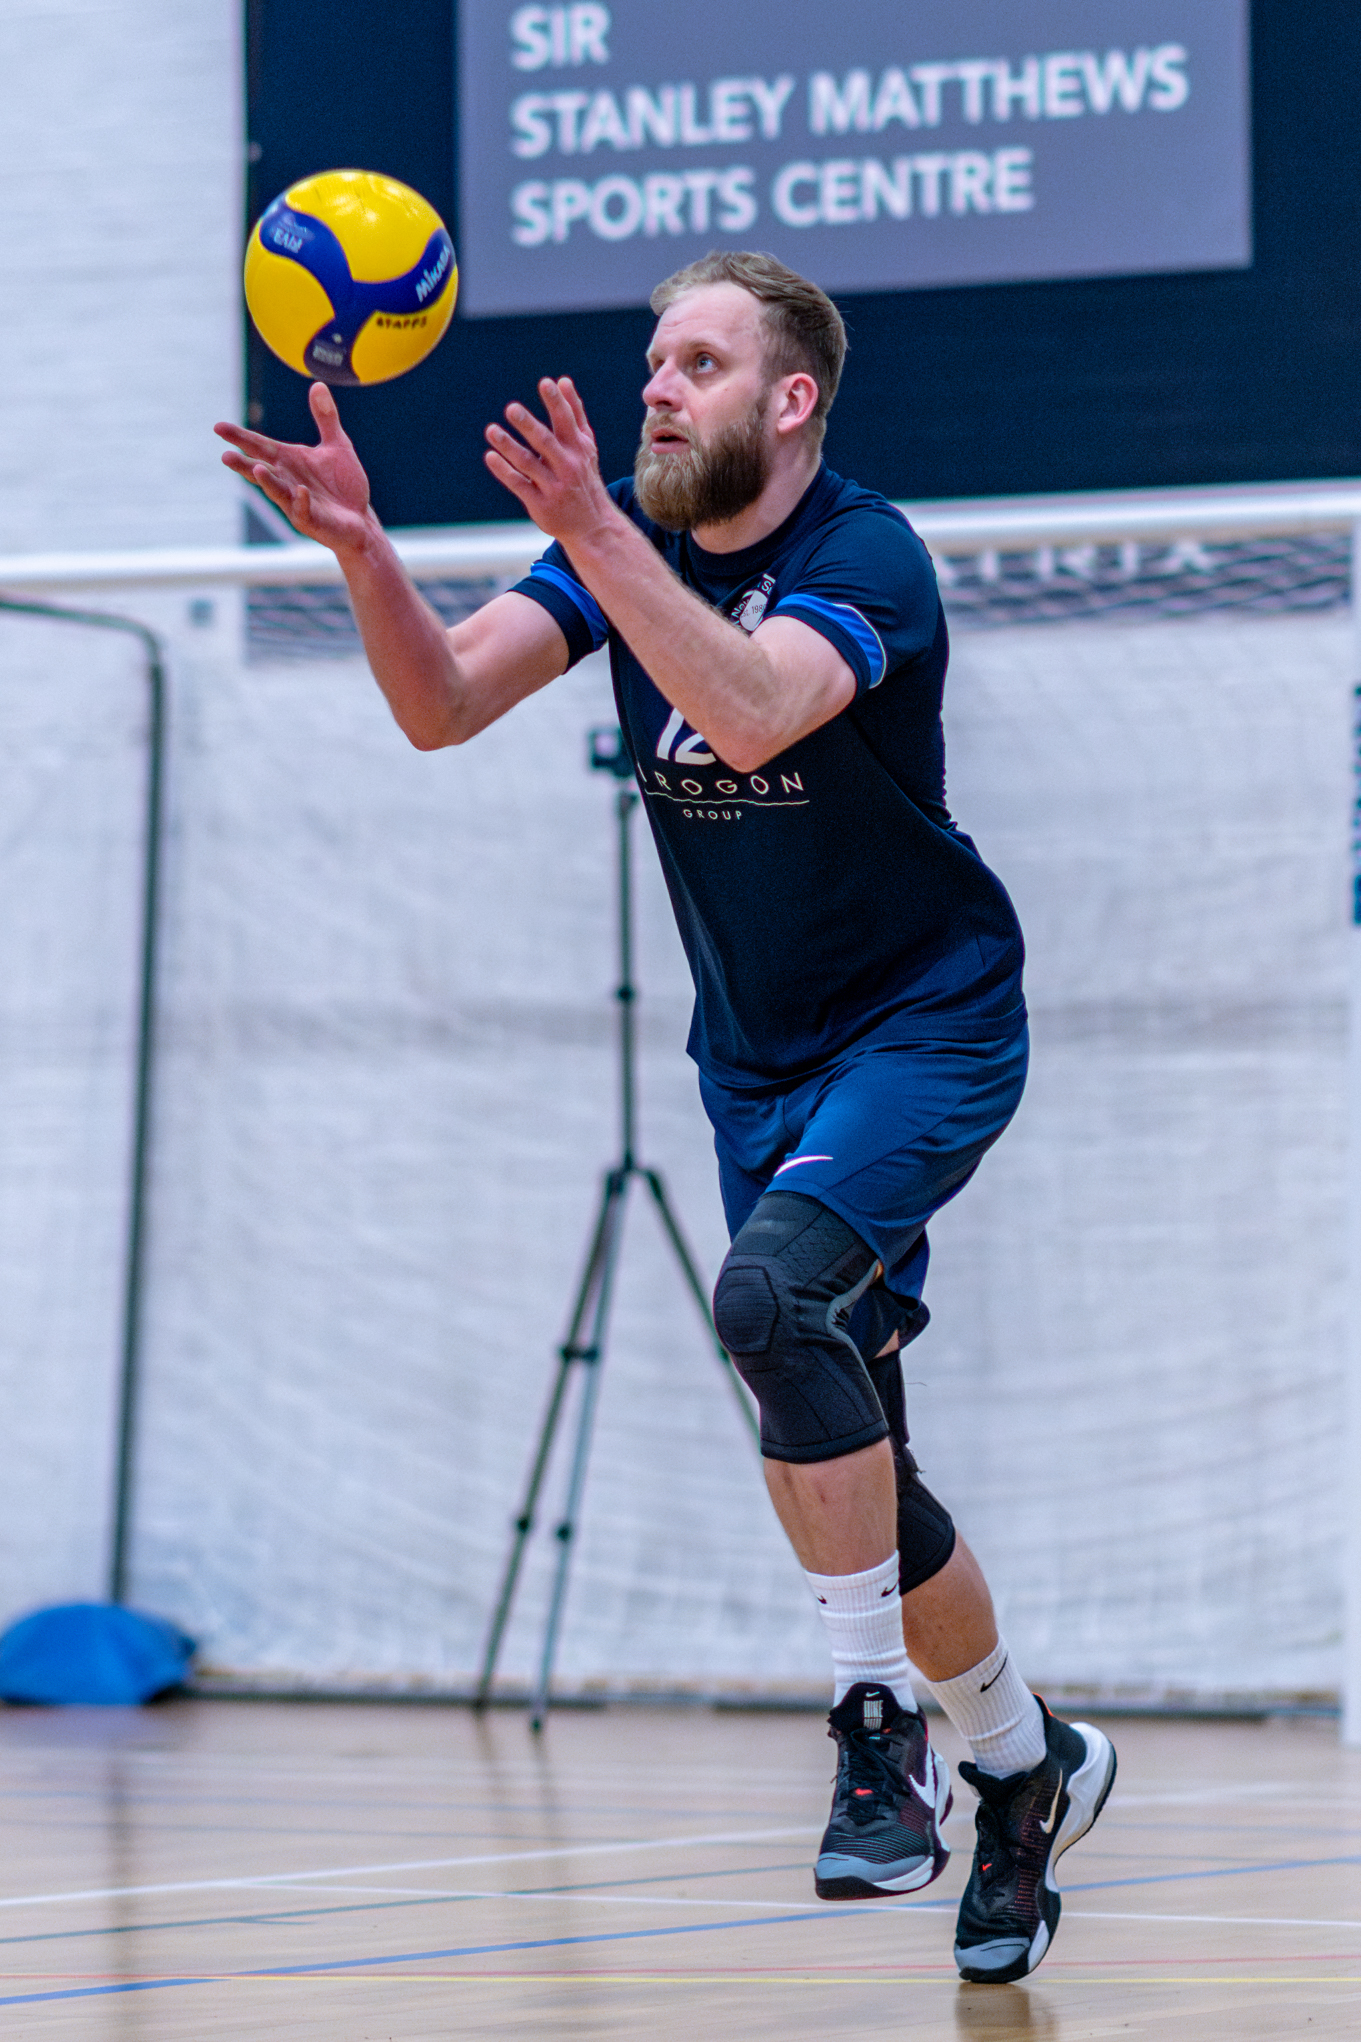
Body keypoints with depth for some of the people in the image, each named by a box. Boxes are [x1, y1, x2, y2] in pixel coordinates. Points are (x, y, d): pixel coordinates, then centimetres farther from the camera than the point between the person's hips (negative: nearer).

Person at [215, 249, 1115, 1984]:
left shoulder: (865, 556, -19)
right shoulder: (624, 546, 0)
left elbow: (753, 709, -40)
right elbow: (441, 704, -14)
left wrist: (597, 542, -50)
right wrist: (363, 552, -31)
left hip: (928, 1027, -7)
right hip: (760, 1061, 7)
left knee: (773, 1293, -32)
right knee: (841, 1443, 9)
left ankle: (881, 1723, -24)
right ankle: (1025, 1766, 29)